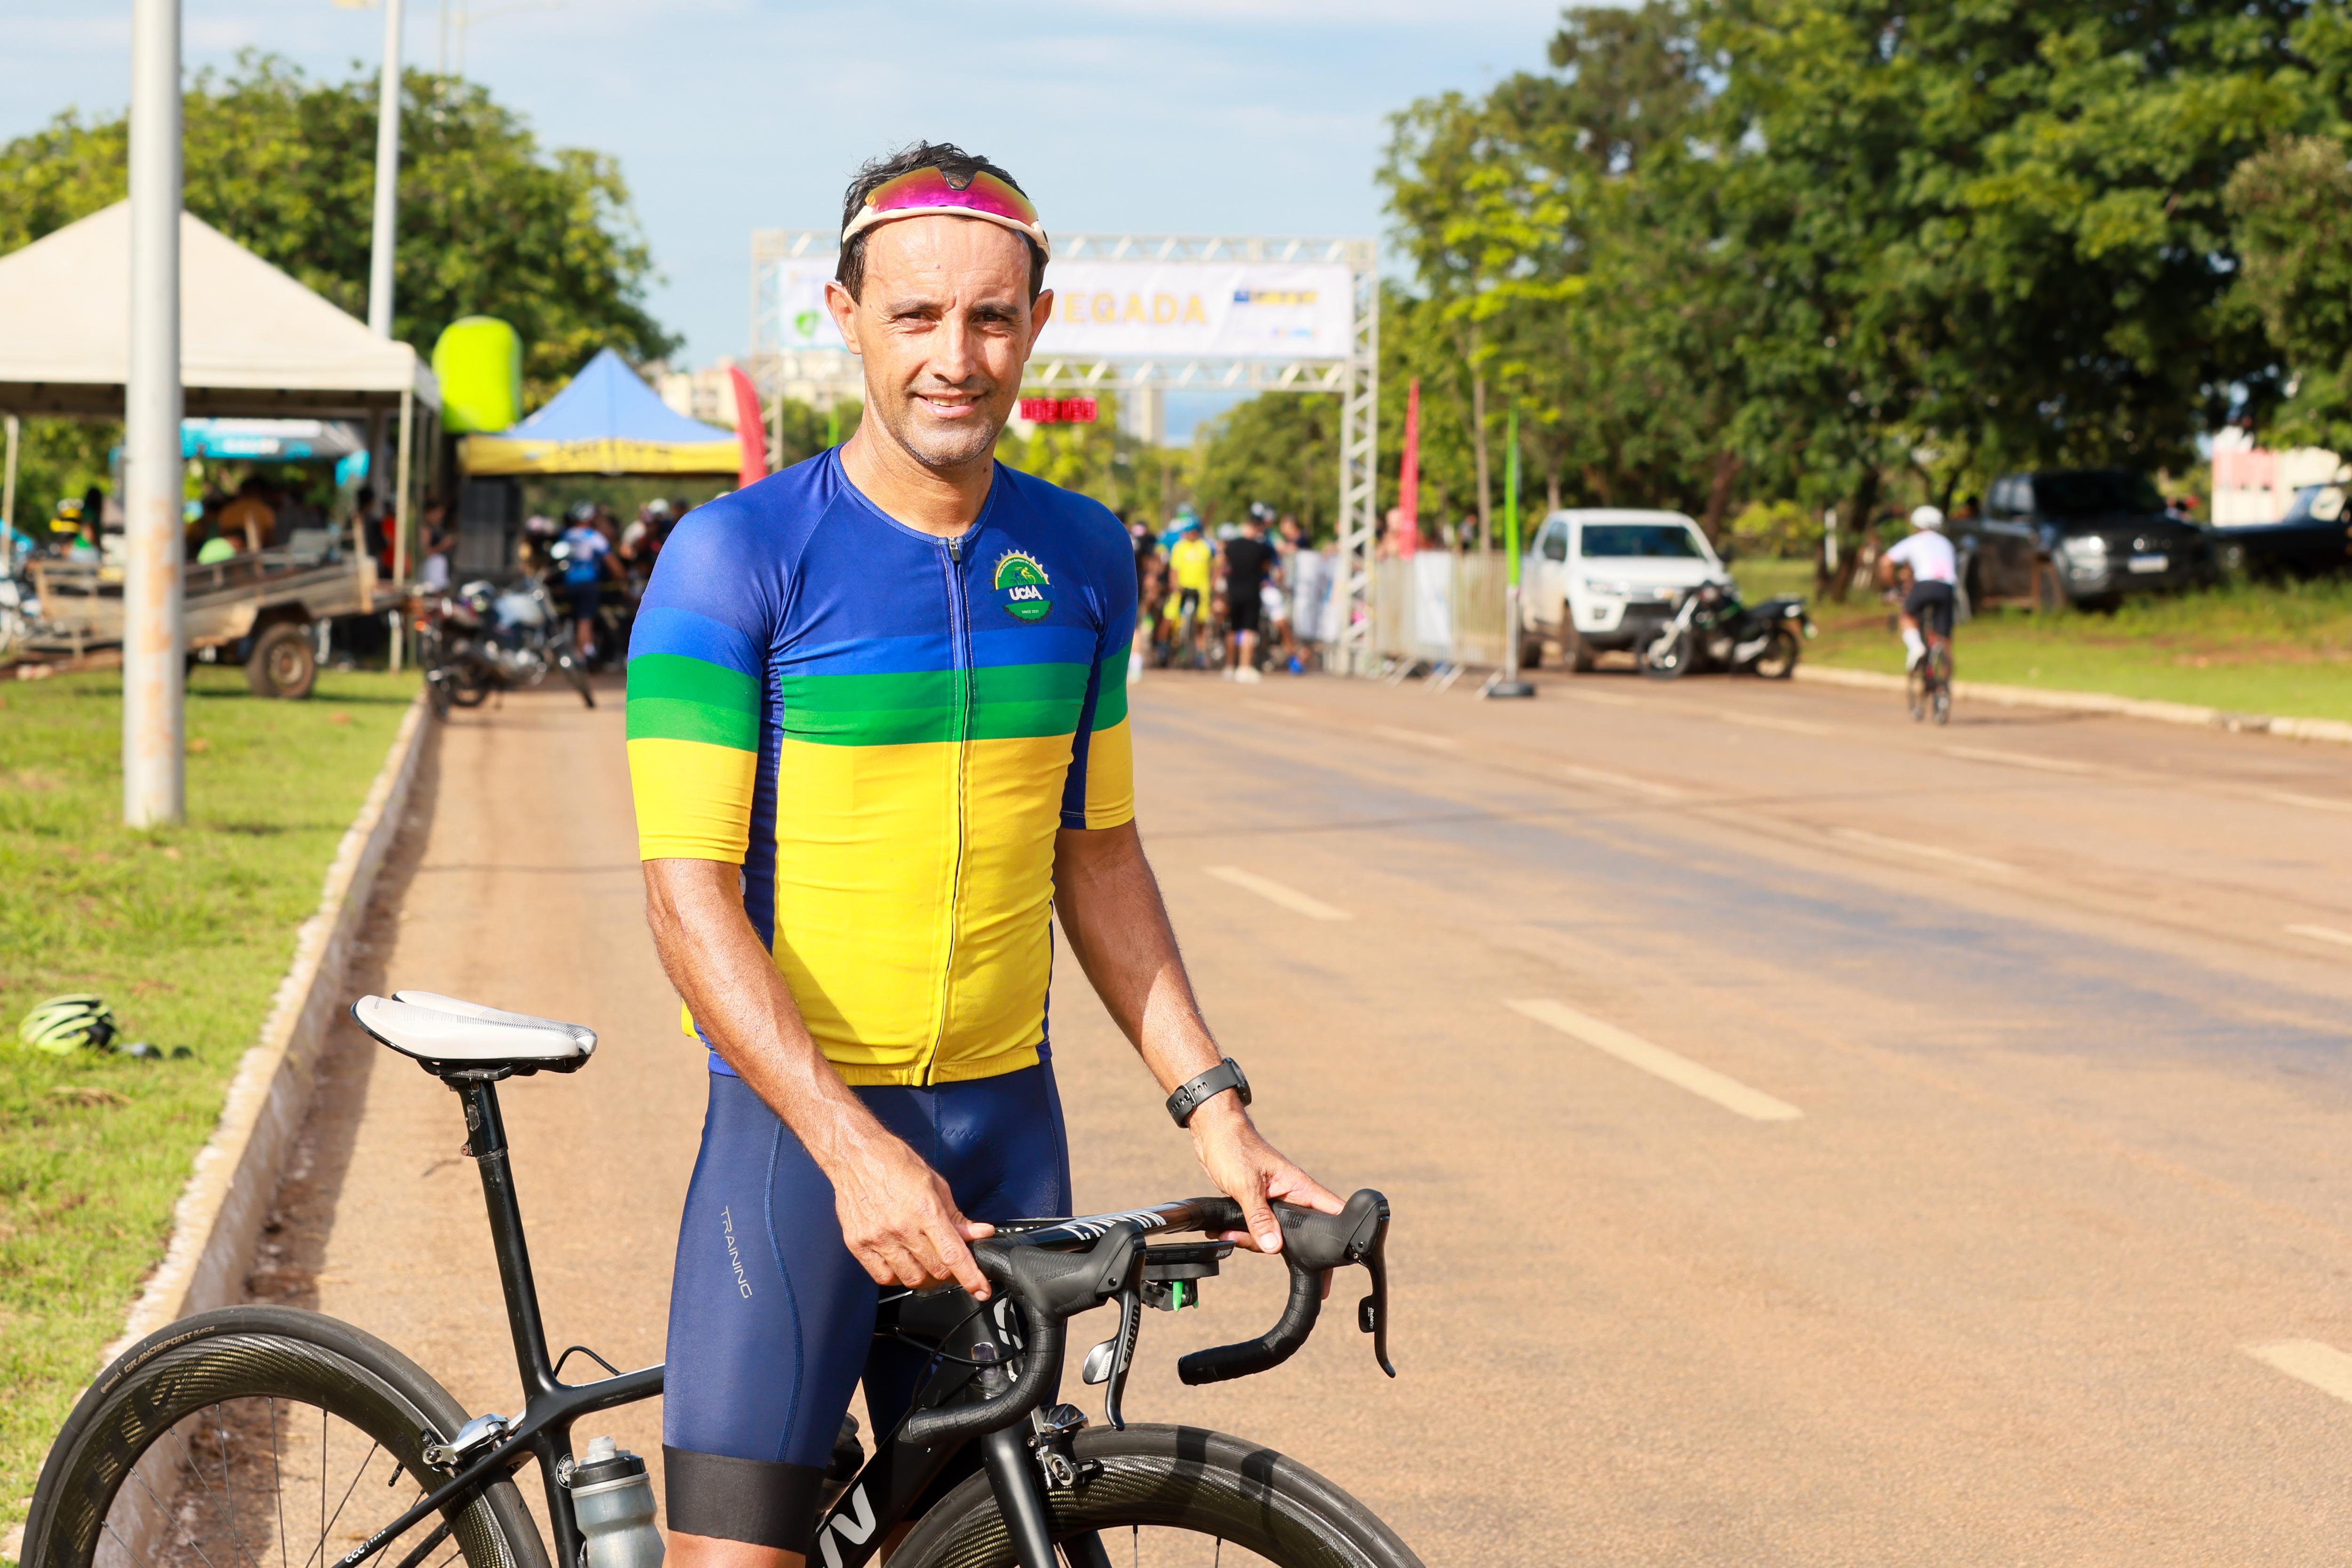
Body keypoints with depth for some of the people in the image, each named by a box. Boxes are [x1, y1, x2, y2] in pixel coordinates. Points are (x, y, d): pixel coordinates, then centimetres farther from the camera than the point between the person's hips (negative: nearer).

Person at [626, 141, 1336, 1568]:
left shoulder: (1082, 558, 6)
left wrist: (1212, 1106, 7)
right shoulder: (738, 556, -9)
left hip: (1006, 1127, 4)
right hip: (798, 1120, -4)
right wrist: (853, 1147, -22)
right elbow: (689, 892, -13)